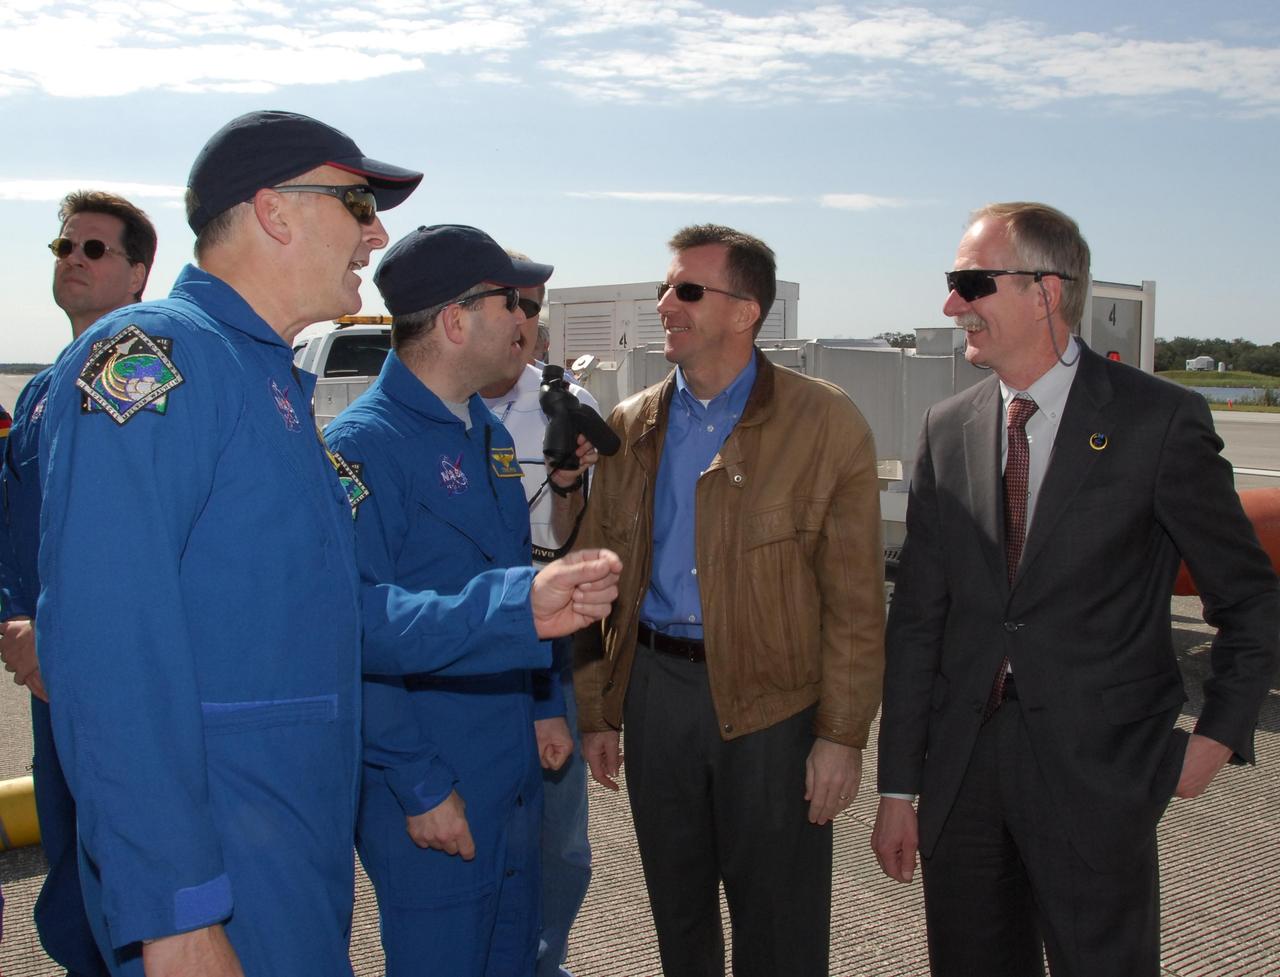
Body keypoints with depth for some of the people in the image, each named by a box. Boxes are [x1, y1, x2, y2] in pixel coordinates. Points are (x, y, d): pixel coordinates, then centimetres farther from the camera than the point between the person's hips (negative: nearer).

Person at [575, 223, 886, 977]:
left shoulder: (826, 424, -7)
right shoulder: (631, 428, 6)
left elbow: (855, 601, -8)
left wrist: (843, 736, -10)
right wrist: (597, 710, 6)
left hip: (774, 701, -4)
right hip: (654, 688, 4)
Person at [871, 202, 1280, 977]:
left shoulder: (1160, 420, -8)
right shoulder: (947, 431, 4)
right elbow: (918, 618, 5)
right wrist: (899, 787, 4)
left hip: (1096, 773, -4)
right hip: (963, 763, 4)